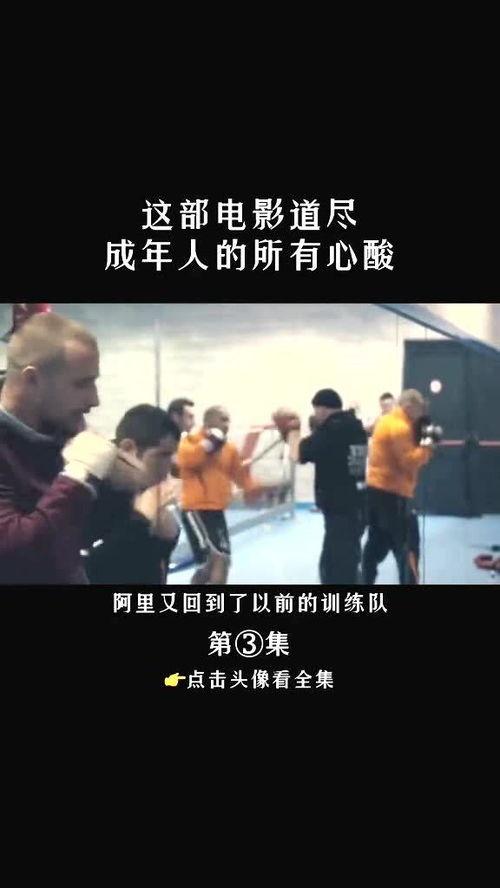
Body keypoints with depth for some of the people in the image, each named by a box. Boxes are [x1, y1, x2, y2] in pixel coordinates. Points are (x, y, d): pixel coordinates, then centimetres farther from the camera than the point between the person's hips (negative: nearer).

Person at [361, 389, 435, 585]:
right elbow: (409, 461, -20)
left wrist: (420, 447, 6)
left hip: (376, 489, 10)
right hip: (392, 493, -10)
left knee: (377, 544, 16)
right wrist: (426, 448, -6)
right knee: (407, 547, -5)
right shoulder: (400, 427, -16)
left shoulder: (385, 421, 16)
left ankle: (366, 581, 21)